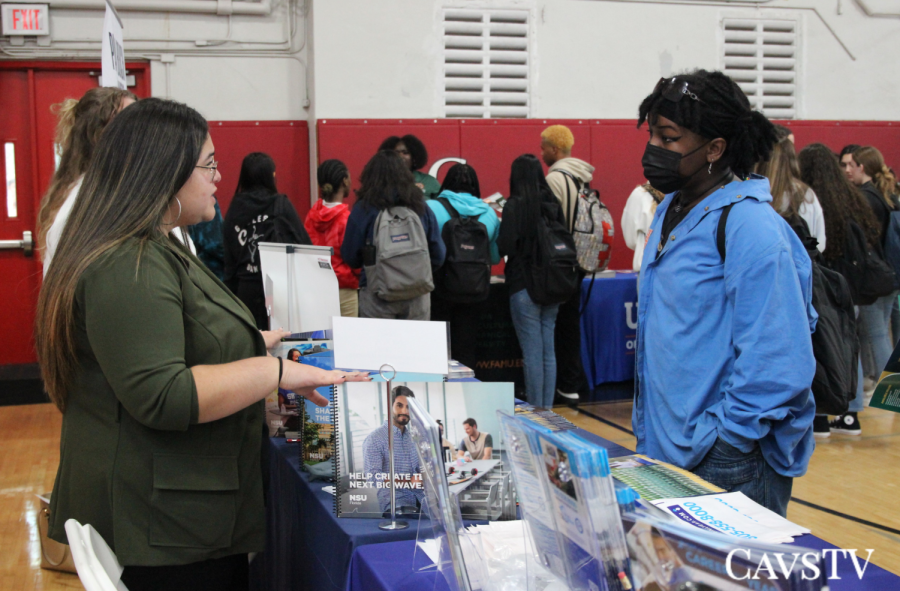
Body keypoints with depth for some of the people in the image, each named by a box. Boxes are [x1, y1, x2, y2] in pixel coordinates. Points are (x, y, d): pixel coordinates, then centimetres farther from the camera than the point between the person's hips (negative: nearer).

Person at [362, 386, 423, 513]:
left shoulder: (412, 437, 21)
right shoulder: (374, 438, -1)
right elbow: (373, 476, -11)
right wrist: (408, 482, -19)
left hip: (420, 498, 7)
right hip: (395, 500, -7)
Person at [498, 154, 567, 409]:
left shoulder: (515, 206, -11)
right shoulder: (554, 204, 4)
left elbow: (505, 246, -14)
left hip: (524, 286, -5)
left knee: (532, 352, -1)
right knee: (548, 351, 11)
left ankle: (535, 409, 4)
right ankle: (547, 408, 17)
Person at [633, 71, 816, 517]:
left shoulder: (750, 227, -17)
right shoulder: (672, 211, 11)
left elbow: (776, 360, -20)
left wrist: (722, 439, -18)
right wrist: (648, 430, 16)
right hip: (666, 448, 9)